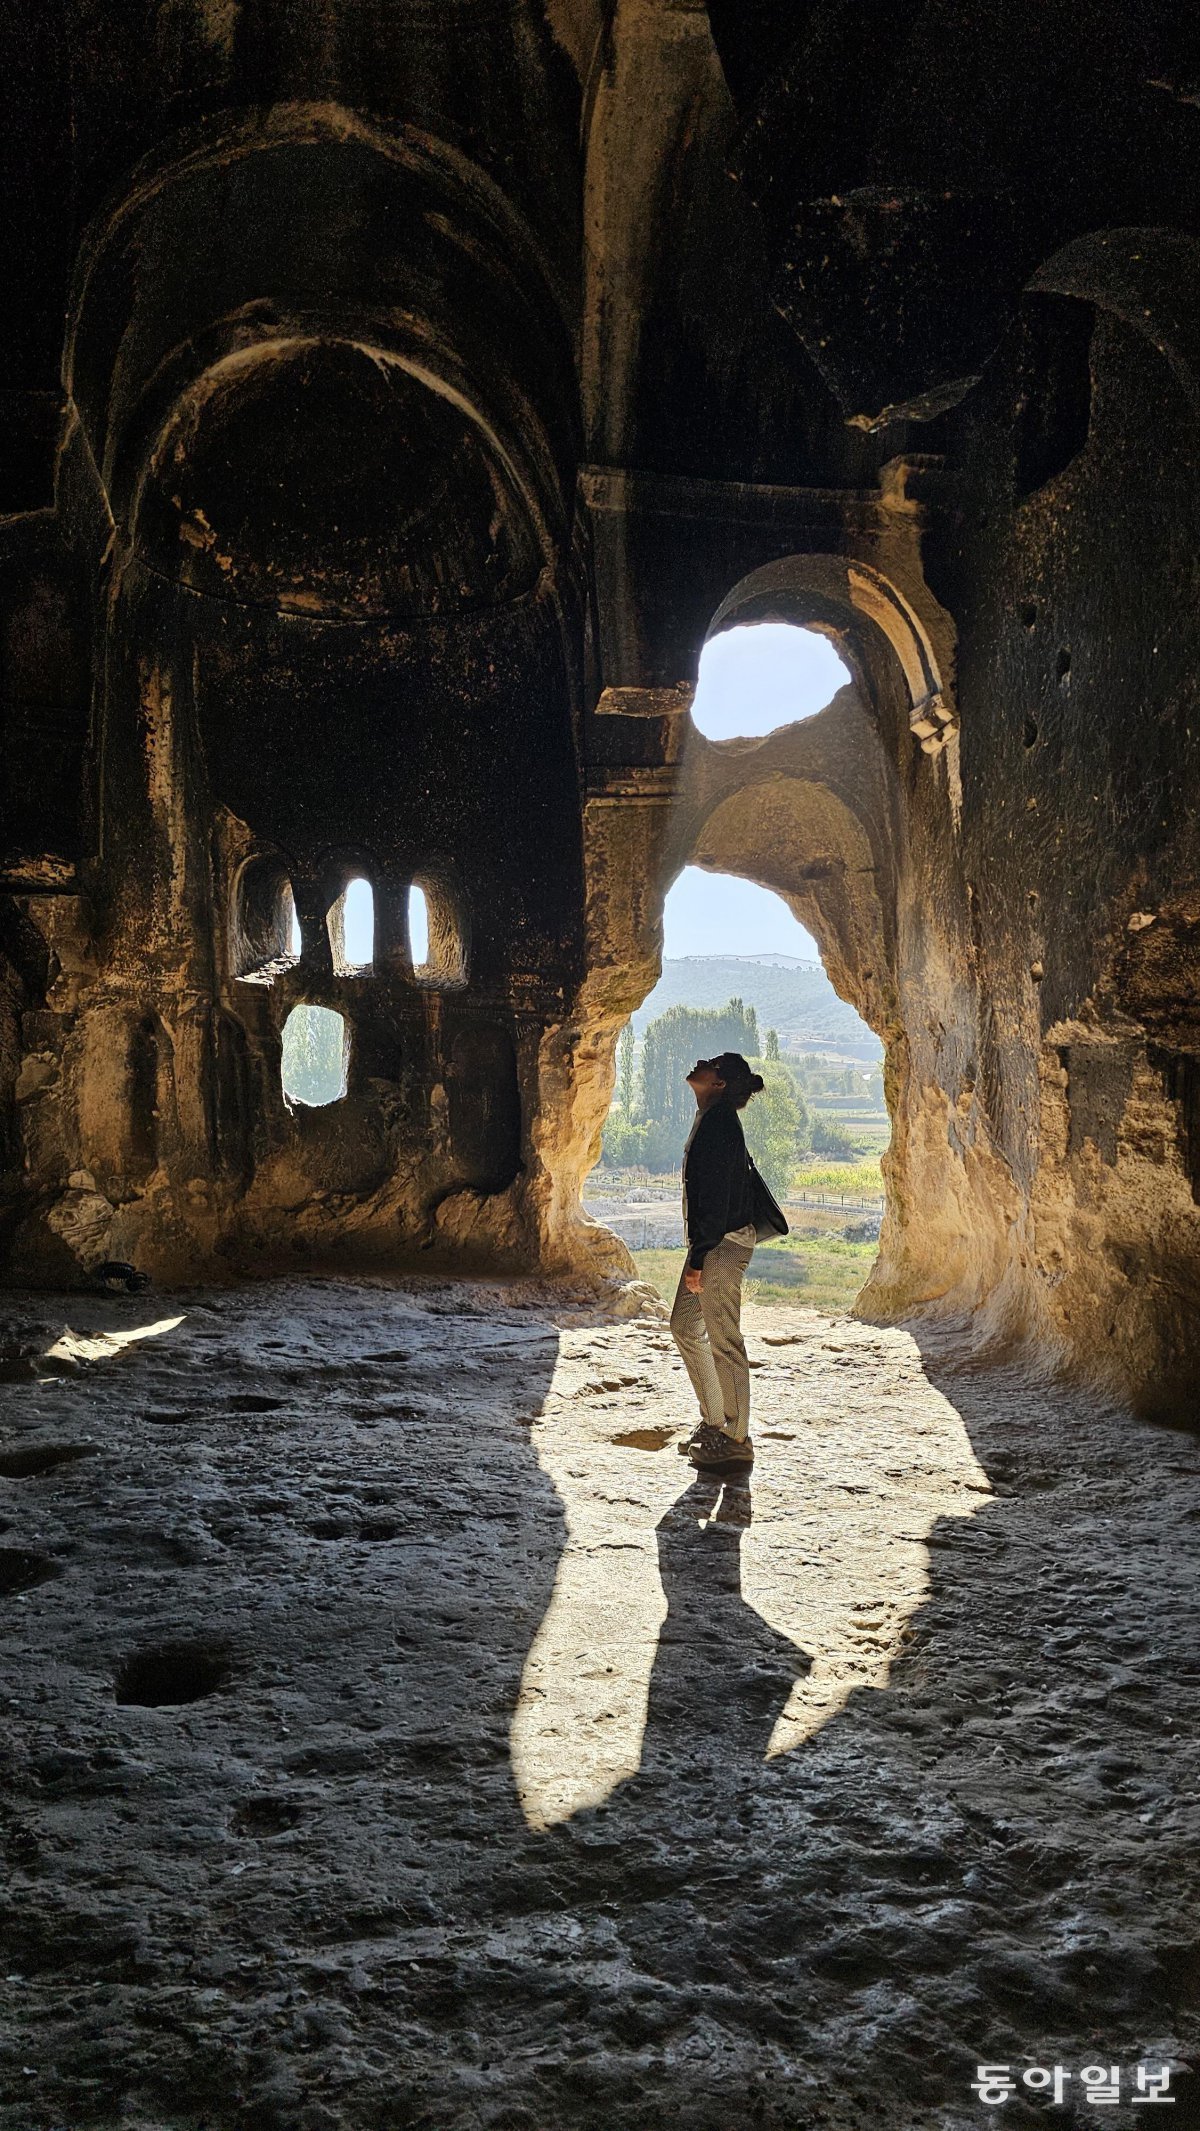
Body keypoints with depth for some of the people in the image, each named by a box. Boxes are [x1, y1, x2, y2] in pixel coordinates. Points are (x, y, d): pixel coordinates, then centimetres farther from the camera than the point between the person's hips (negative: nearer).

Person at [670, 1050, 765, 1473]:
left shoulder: (719, 1121, -17)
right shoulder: (714, 1120, 15)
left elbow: (715, 1194, -22)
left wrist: (698, 1258, -21)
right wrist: (697, 1252, 21)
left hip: (723, 1243, -11)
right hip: (712, 1241, 11)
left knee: (724, 1340, -4)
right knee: (685, 1326, 18)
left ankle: (736, 1441, 4)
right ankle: (714, 1422, 27)